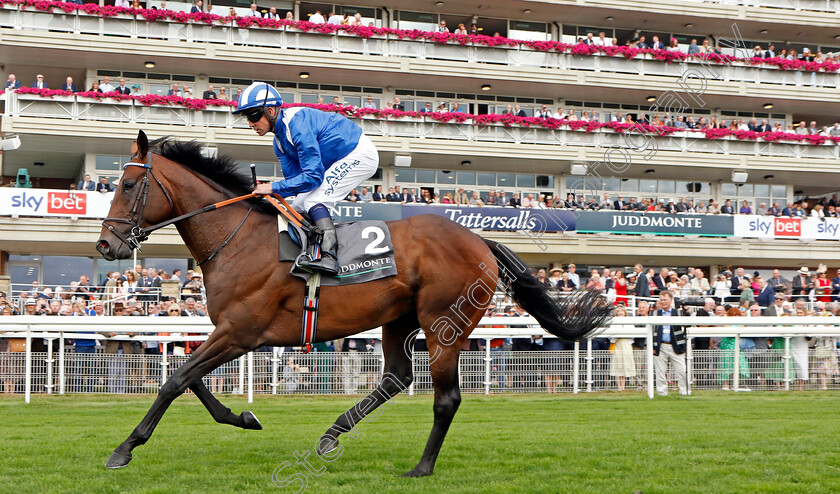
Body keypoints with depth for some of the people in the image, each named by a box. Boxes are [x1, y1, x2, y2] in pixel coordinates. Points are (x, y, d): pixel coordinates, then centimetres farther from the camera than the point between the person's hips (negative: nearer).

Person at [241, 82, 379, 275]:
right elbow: (295, 177, 2)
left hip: (360, 154, -11)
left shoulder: (297, 124, -29)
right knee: (298, 207, 6)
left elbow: (313, 176, -30)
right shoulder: (279, 142, 3)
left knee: (314, 201, -23)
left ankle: (329, 256, -32)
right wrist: (263, 191, -14)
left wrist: (274, 188, -29)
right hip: (336, 163, 11)